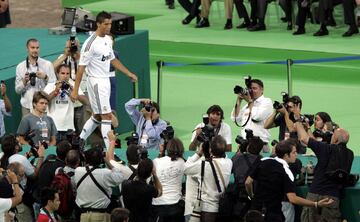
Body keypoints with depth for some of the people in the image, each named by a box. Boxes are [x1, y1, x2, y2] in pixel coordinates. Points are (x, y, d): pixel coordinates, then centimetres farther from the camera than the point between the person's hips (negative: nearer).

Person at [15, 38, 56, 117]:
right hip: (27, 105, 1)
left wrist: (45, 77, -13)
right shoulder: (20, 67, 9)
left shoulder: (47, 64, 6)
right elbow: (17, 90, 8)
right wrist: (24, 81, -10)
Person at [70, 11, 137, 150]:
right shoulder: (91, 43, -18)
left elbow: (112, 60, 22)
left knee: (97, 116, 16)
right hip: (96, 81, -9)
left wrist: (129, 73, 21)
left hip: (105, 81, 9)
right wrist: (75, 90, -17)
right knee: (106, 116, -9)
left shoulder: (108, 40, 8)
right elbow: (81, 67, -17)